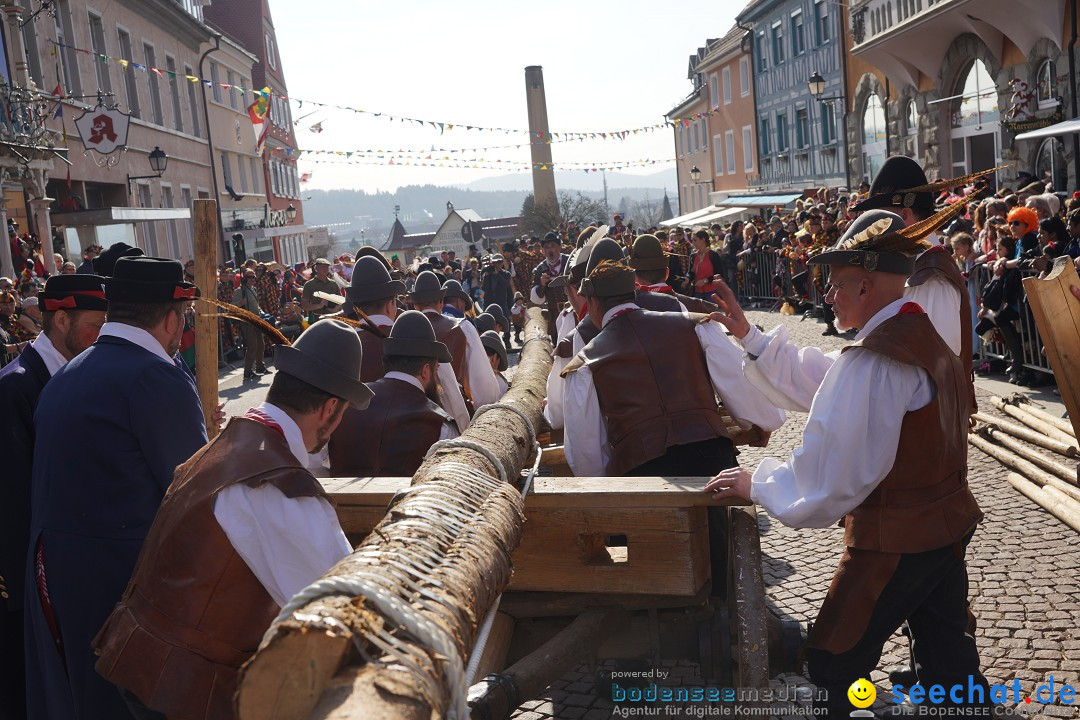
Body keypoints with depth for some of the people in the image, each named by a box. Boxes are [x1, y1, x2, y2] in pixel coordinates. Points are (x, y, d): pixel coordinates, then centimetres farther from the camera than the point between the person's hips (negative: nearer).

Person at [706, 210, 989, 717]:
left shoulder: (872, 361, -24)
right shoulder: (923, 337, 7)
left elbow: (826, 479, -27)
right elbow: (823, 387, 13)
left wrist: (756, 484, -12)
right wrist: (749, 337, 12)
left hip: (893, 544, -9)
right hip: (948, 525, 9)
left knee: (831, 673, 6)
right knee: (950, 665, 21)